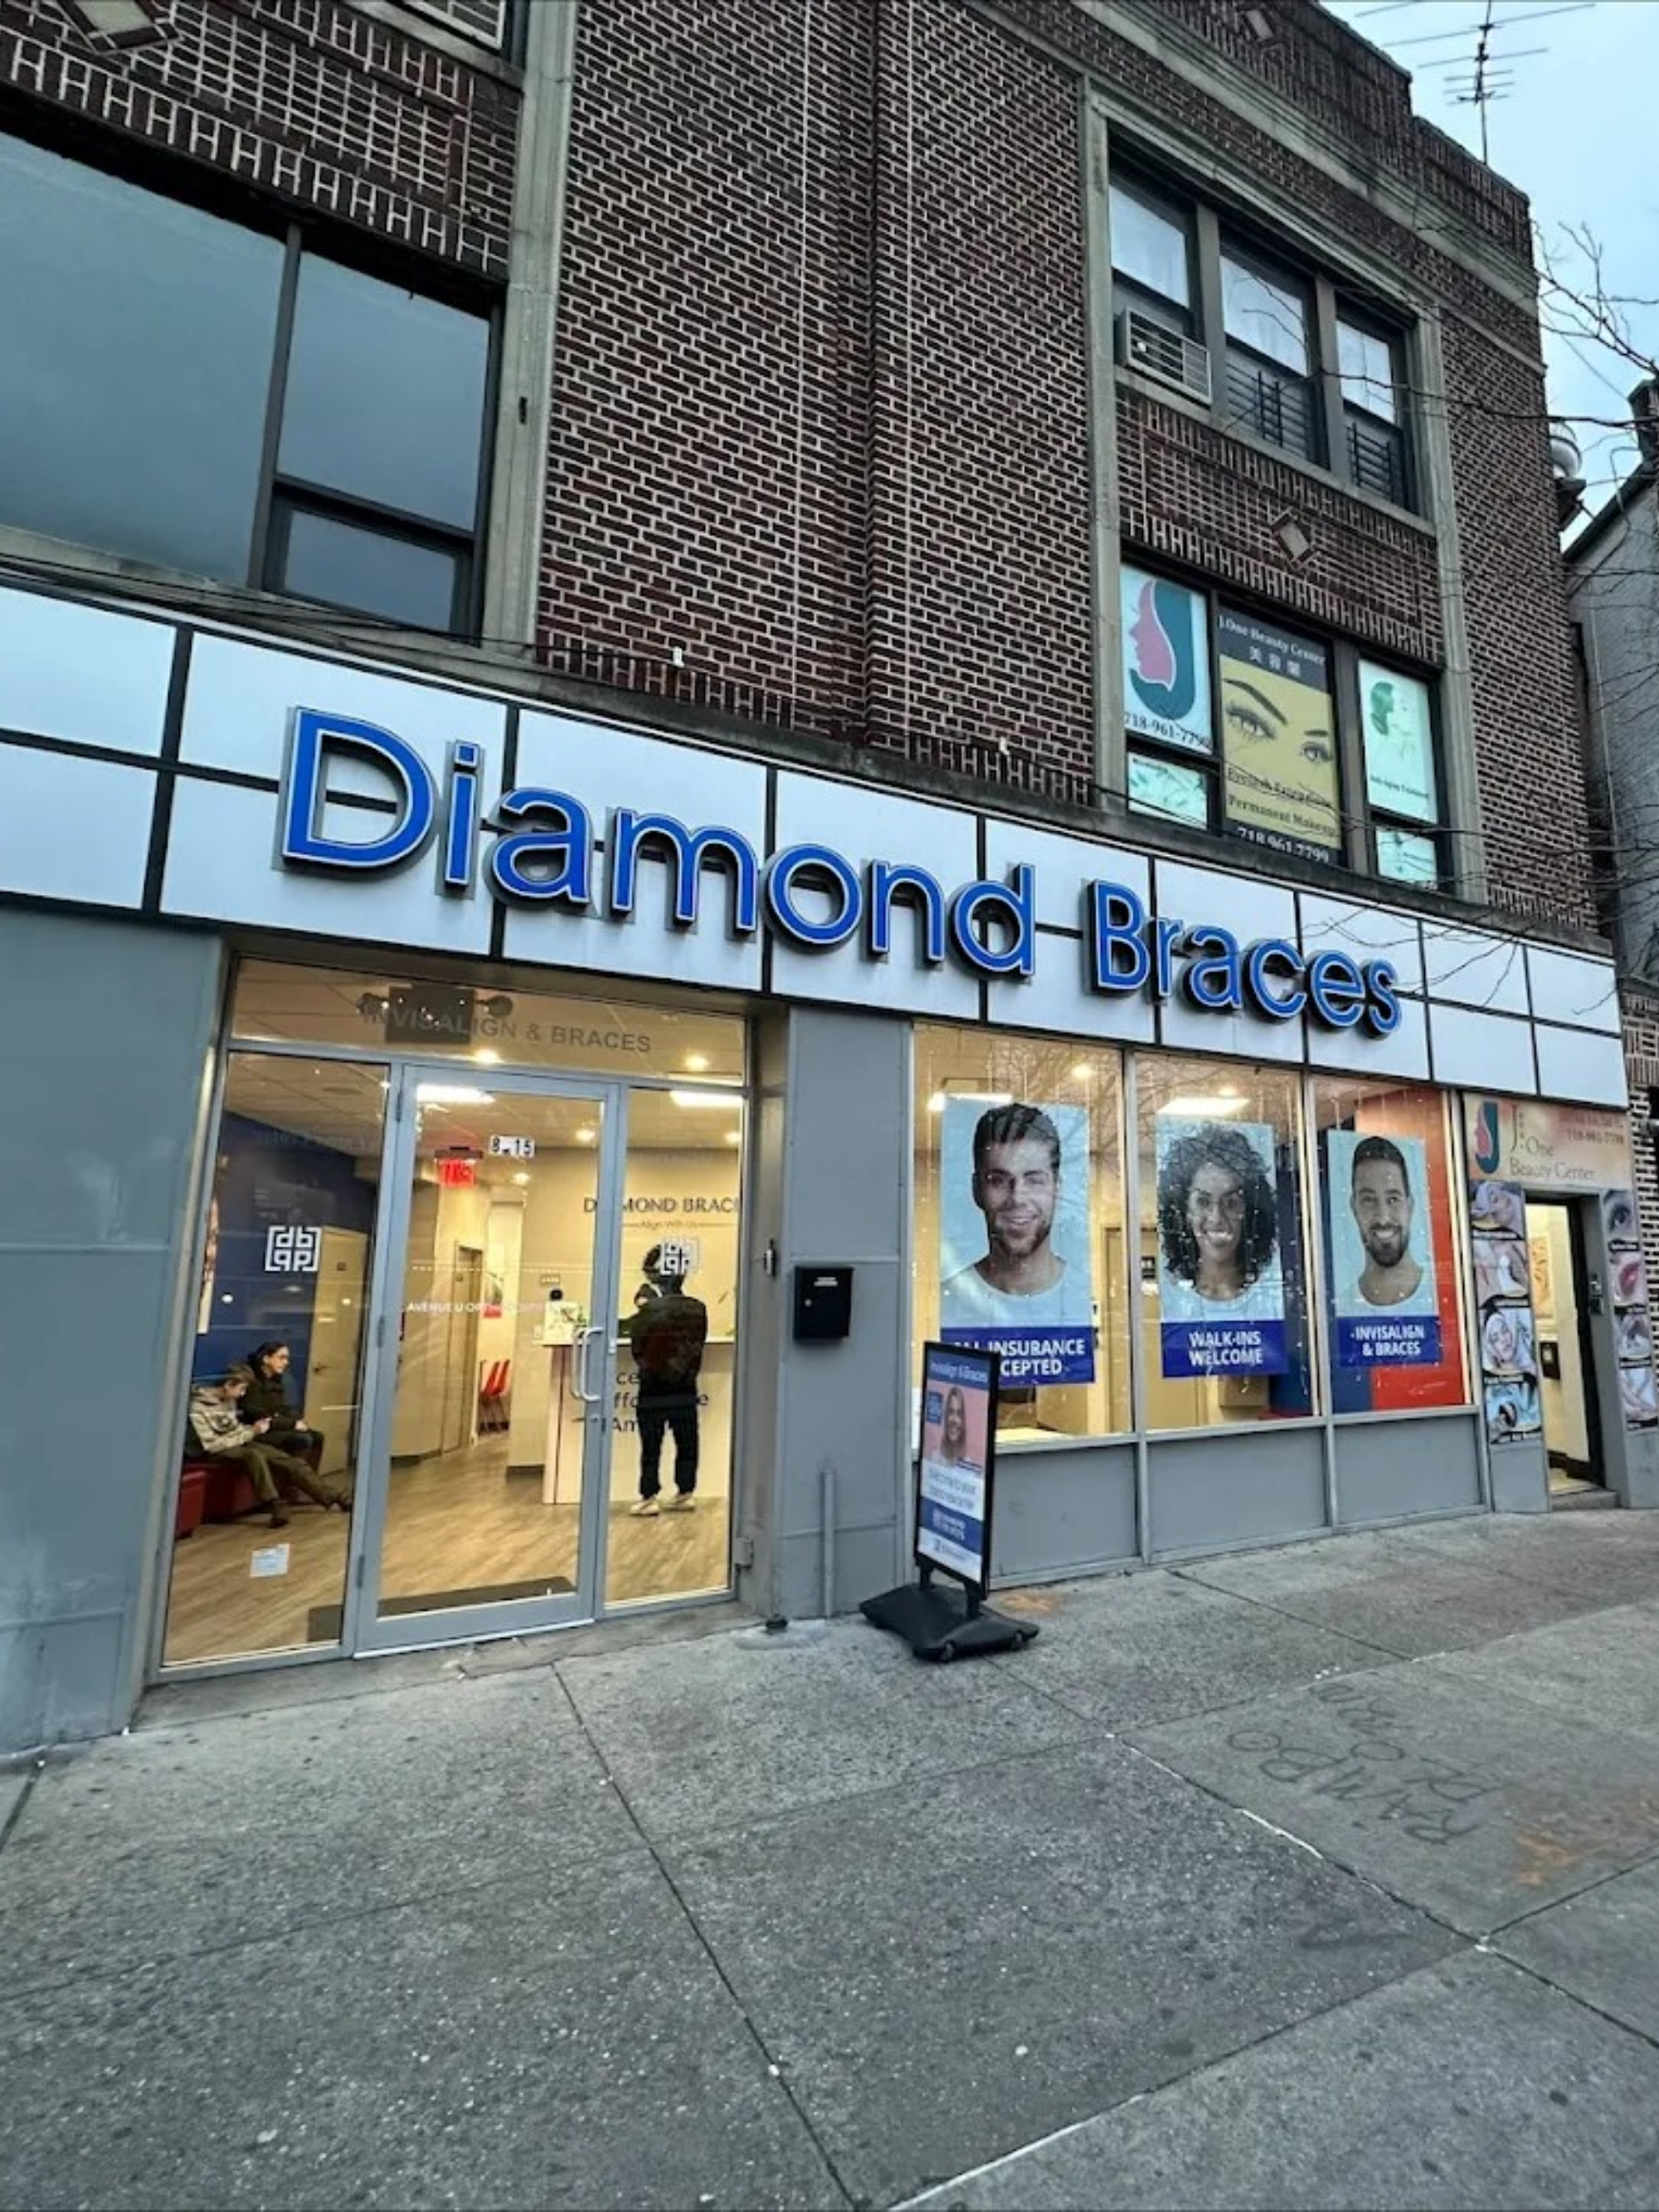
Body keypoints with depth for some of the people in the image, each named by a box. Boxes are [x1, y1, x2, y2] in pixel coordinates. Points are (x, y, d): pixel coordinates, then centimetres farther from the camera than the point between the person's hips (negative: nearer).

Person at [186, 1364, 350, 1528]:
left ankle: (334, 1497, -8)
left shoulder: (229, 1399, 3)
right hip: (218, 1452, -7)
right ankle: (276, 1507, -36)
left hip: (238, 1443, 7)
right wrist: (251, 1433, -21)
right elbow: (212, 1445, -23)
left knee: (288, 1460, -10)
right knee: (254, 1455, -38)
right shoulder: (198, 1408, -20)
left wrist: (252, 1429, -4)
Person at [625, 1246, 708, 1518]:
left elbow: (638, 1348, -6)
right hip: (685, 1390, 3)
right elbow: (698, 1345, 4)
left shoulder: (646, 1311, -18)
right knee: (687, 1444, 14)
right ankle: (685, 1493, 21)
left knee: (651, 1448, 8)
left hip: (653, 1391, -3)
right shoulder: (697, 1309, -7)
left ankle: (649, 1498, 13)